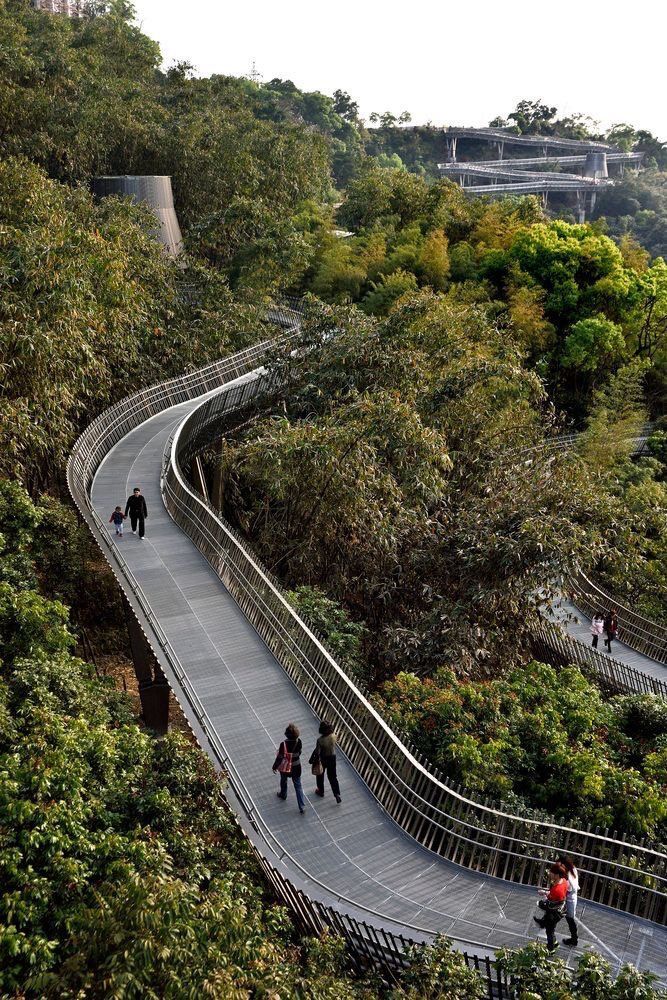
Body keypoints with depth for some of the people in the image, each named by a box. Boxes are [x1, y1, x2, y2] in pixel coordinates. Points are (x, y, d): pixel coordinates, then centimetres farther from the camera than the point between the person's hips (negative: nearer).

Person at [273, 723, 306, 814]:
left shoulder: (284, 744, -31)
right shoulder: (298, 741, -19)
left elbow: (280, 757, -20)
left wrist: (275, 766, -3)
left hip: (285, 767, -2)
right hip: (296, 767, 2)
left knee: (283, 781, 29)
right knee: (298, 786, 13)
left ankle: (283, 794, 56)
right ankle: (302, 807, 12)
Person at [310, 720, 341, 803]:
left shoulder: (320, 740, -32)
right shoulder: (333, 736, -20)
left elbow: (317, 752, -23)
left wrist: (312, 760, -8)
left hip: (322, 759, -3)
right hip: (332, 757, 3)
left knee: (320, 775, 24)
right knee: (333, 776, 19)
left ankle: (321, 791, 42)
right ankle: (337, 794, 15)